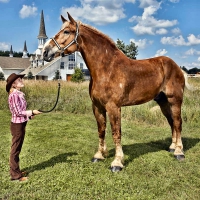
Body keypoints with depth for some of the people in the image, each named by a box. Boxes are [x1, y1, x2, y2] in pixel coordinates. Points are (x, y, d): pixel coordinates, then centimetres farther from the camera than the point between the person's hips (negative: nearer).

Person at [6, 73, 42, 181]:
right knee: (15, 150, 2)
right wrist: (32, 112, -16)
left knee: (17, 149, 17)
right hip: (17, 125, -9)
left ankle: (16, 171, 30)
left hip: (21, 124, 9)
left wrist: (29, 114, 2)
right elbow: (18, 112, -19)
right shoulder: (14, 95, -17)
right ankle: (15, 175, 12)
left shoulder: (19, 94, 10)